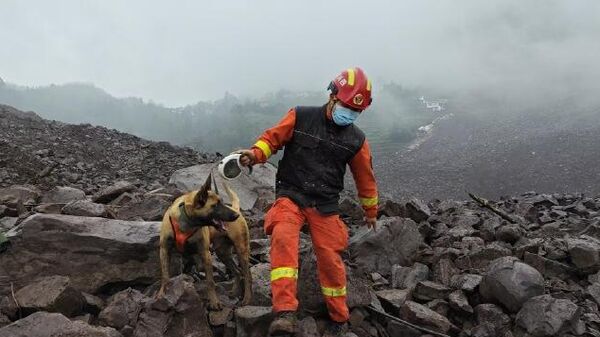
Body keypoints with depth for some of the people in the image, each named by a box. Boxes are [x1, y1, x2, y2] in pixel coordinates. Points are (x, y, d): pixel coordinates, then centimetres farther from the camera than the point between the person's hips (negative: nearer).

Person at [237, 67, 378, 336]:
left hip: (325, 205, 2)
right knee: (283, 237, -28)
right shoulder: (300, 117, -2)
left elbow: (365, 177, 15)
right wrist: (256, 154, -22)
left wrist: (371, 211, 24)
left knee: (330, 258, -1)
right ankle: (285, 313, -31)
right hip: (290, 195, -1)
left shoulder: (356, 140, 4)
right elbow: (272, 138, 0)